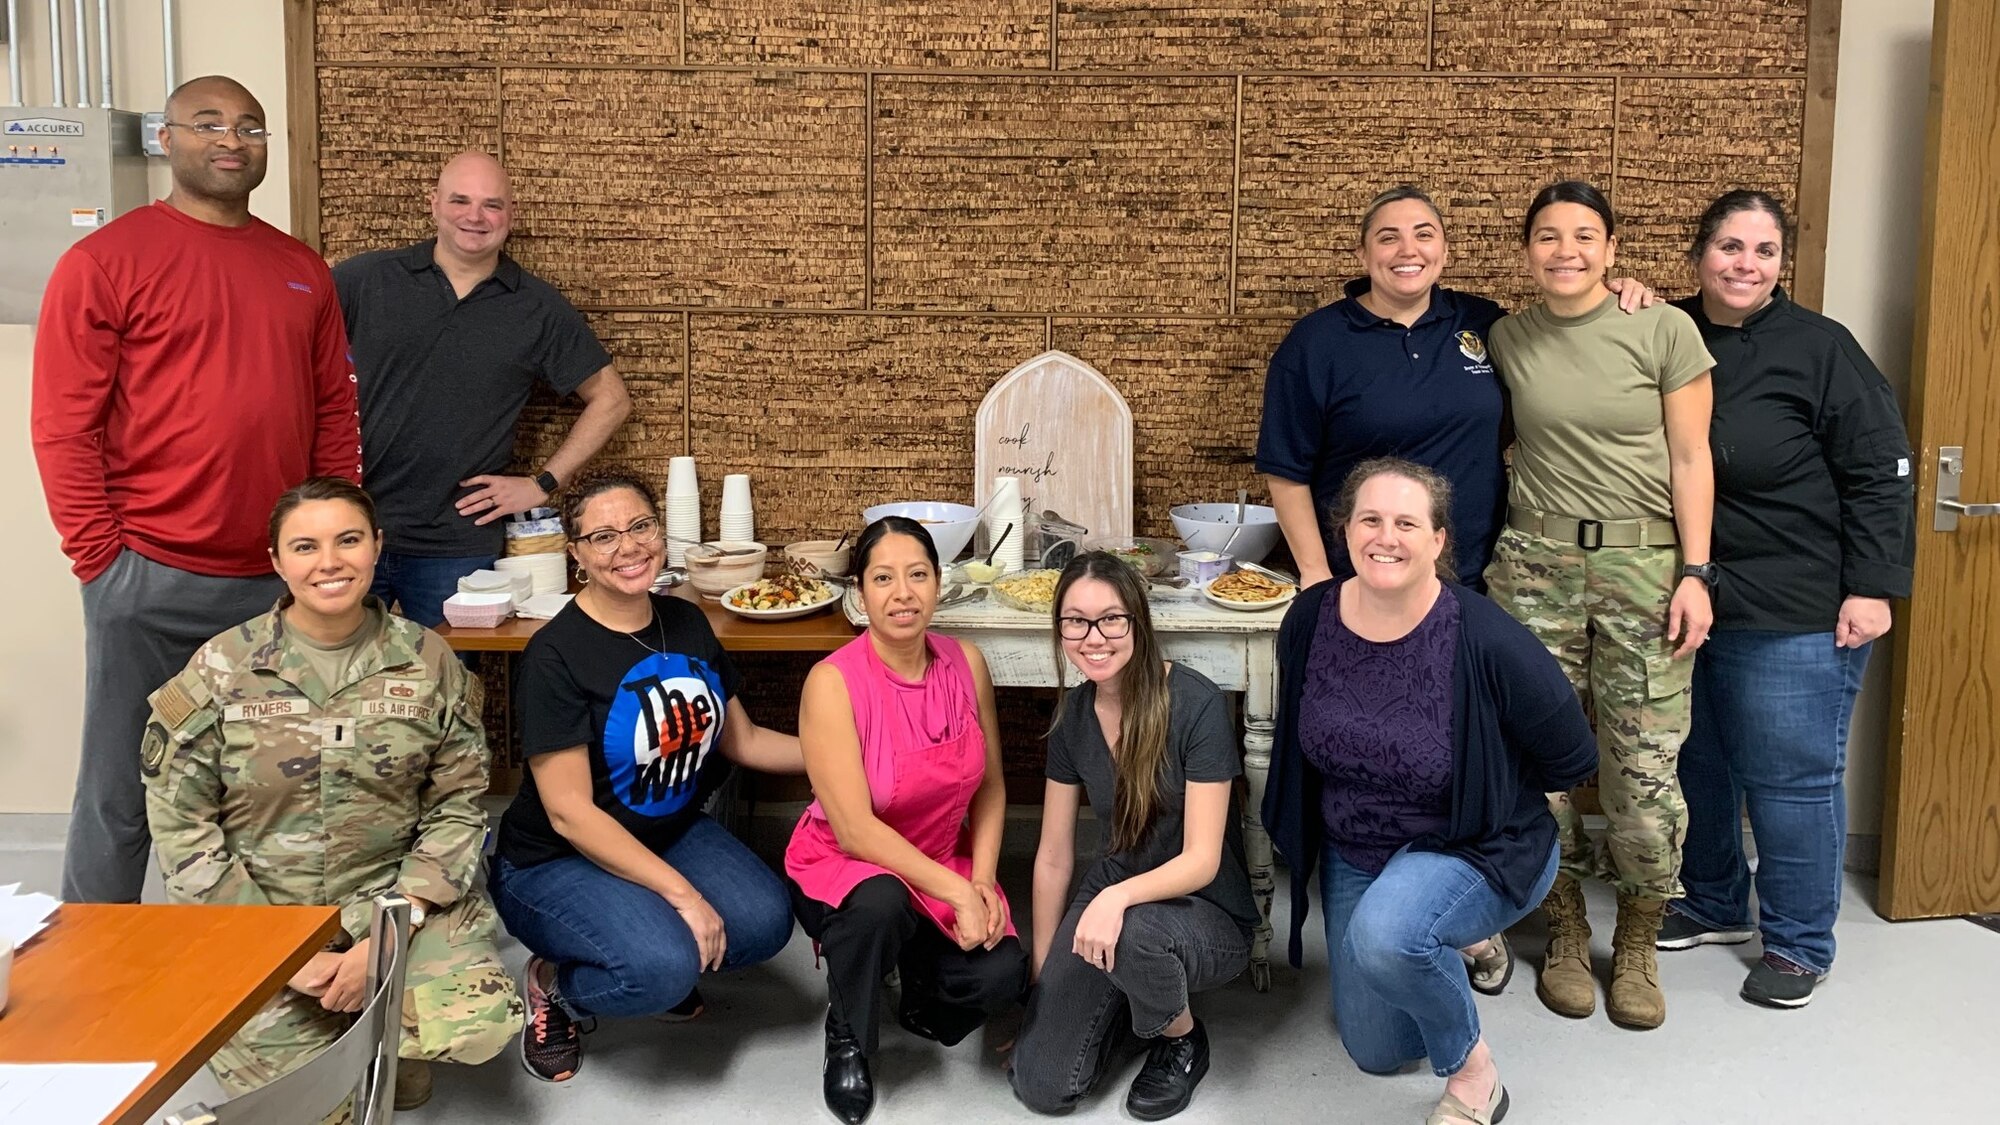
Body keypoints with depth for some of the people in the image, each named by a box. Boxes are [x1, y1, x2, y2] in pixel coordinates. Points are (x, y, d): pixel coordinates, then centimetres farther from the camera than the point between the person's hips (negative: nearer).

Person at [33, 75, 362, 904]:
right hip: (151, 582, -4)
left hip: (280, 580, 5)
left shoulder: (302, 270, 12)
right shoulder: (106, 260, -3)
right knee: (121, 795, 5)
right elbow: (63, 427, -6)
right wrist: (104, 561, -9)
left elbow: (335, 412, 14)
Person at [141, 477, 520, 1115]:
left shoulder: (428, 662, -1)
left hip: (395, 898, 1)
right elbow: (181, 826, -4)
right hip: (258, 913, 0)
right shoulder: (221, 669, -4)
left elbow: (458, 806, -2)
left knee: (482, 1024, -23)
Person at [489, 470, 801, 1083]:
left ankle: (659, 965, 10)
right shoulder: (555, 655, -19)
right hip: (557, 862, -6)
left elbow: (742, 739, 11)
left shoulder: (687, 623, 1)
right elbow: (570, 813, -21)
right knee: (663, 966, -31)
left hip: (672, 832, 6)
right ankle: (552, 985, 2)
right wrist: (682, 894, -24)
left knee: (764, 922, -21)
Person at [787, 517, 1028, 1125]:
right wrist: (956, 894, -24)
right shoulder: (833, 682, -21)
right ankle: (846, 1041, -6)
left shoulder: (967, 663, -6)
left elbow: (989, 786, 4)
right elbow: (854, 831, -22)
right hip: (842, 868, -3)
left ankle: (922, 999, 15)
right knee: (880, 903, -38)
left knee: (1002, 973, -23)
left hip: (945, 866, 4)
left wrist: (981, 882, -10)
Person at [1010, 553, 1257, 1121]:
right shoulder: (1074, 716, -3)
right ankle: (1125, 995, 17)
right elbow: (1053, 858, 3)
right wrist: (1042, 978, 6)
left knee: (1133, 932, -40)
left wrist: (1118, 898, -40)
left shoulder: (1196, 705, -21)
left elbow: (1201, 860, -22)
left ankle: (1183, 1038, -5)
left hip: (1209, 915, -4)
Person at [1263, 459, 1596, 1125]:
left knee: (1381, 937, -37)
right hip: (1352, 856, 5)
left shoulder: (1485, 639, -28)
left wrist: (1483, 796, -1)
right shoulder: (1310, 619, -14)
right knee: (1375, 1055, 15)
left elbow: (1571, 761, -13)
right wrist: (1360, 800, 12)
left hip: (1475, 851, -5)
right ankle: (1459, 943, 43)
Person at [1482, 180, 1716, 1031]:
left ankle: (1637, 948, 19)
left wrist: (1695, 573, -6)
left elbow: (1690, 459, 0)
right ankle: (1566, 936, 24)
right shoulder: (1505, 340, 6)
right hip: (1535, 561, 2)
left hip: (1644, 562, -2)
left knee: (1645, 770, -3)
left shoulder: (1665, 330, -1)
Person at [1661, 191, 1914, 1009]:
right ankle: (1715, 906, 36)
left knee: (1791, 777, 2)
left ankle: (1799, 944, 19)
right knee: (1697, 764, 16)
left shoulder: (1818, 348, -9)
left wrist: (1872, 587, -12)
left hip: (1797, 617, -5)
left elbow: (1881, 473, -8)